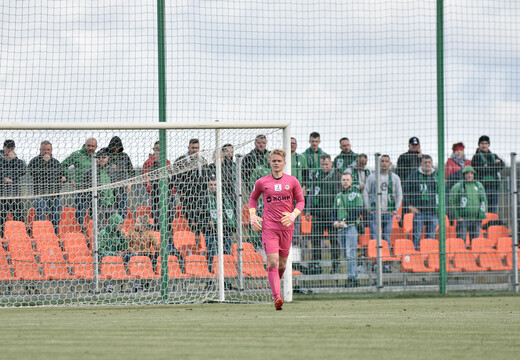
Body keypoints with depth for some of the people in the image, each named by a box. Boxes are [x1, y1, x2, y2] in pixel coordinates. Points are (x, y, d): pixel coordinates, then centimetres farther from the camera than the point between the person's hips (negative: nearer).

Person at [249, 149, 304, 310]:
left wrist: (294, 214, -7)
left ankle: (276, 289, 37)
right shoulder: (261, 182, 5)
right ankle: (277, 298, -21)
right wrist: (253, 215, 5)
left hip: (286, 226, 2)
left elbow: (301, 201, 11)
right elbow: (253, 198, 21)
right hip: (268, 226, -2)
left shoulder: (292, 181, 5)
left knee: (282, 264, 8)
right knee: (273, 262, -15)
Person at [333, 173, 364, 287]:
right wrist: (336, 221, 1)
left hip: (351, 227, -7)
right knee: (346, 255, 6)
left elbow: (357, 212, -9)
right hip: (340, 228, 7)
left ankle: (352, 277, -17)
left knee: (351, 254, -14)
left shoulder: (355, 194, 0)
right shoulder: (339, 195, 20)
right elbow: (335, 210, 21)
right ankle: (353, 278, 10)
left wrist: (345, 221, -15)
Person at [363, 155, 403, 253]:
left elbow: (399, 195, 13)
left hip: (388, 212, 1)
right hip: (375, 212, -1)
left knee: (387, 238, 1)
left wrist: (395, 210, 4)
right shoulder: (372, 177, 6)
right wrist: (369, 209, -1)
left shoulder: (395, 178, 10)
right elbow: (366, 193, 7)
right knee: (374, 237, -7)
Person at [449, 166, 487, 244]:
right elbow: (452, 203, -2)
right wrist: (457, 217, -7)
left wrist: (483, 215, 9)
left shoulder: (479, 186, 13)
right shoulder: (458, 187, -1)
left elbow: (484, 201, 19)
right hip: (463, 219, -4)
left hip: (476, 220, 4)